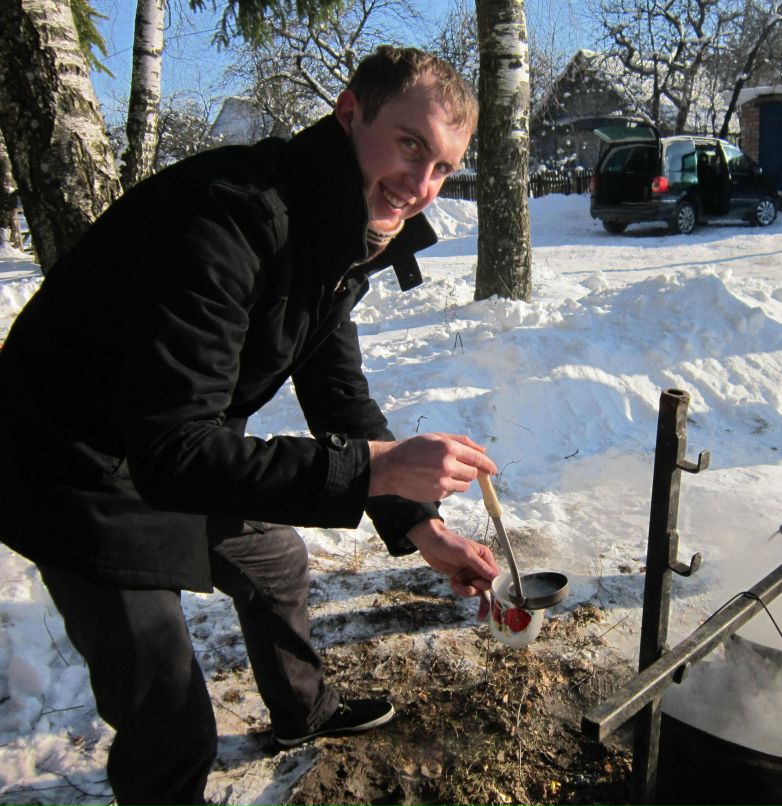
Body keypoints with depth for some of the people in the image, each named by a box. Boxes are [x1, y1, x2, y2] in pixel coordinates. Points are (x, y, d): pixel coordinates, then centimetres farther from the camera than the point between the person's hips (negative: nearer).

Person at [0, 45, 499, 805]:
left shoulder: (340, 235, -2)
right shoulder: (230, 218, -33)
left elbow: (338, 395, 3)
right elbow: (172, 451, -37)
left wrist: (417, 525, -2)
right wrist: (375, 467, -36)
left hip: (189, 461, 9)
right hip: (87, 478, -9)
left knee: (276, 563, 27)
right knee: (171, 729, -5)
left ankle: (303, 710, 55)